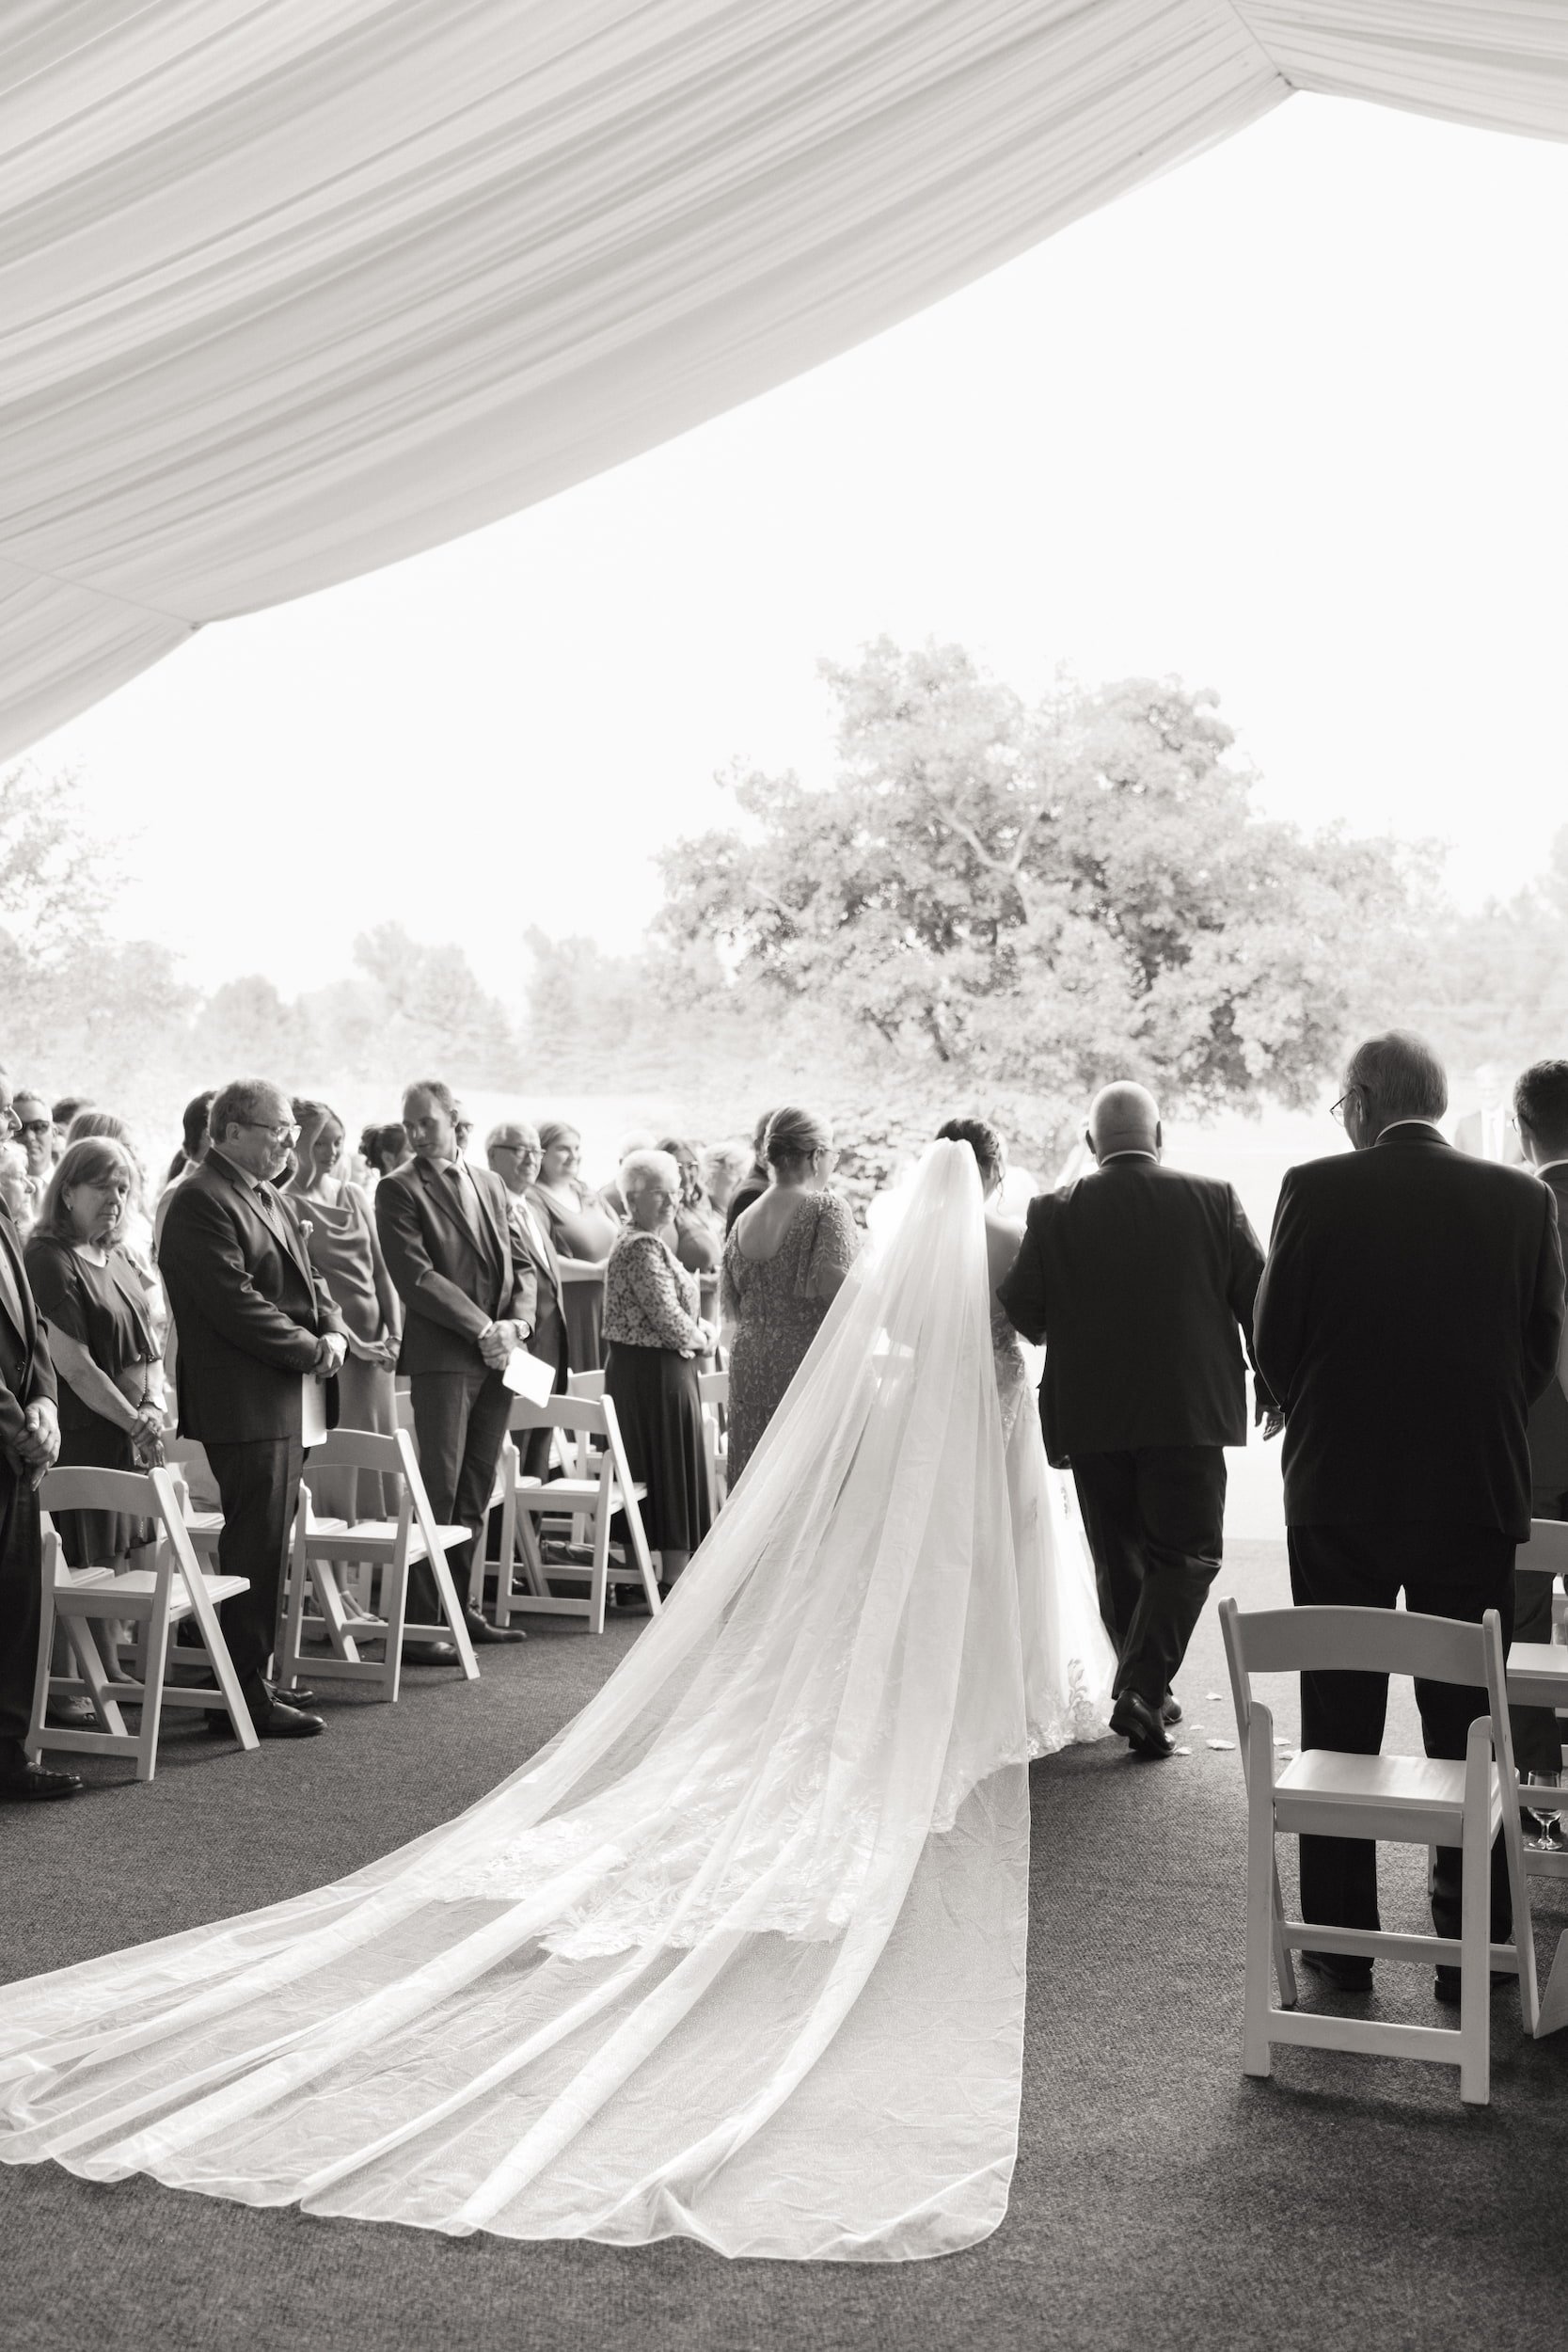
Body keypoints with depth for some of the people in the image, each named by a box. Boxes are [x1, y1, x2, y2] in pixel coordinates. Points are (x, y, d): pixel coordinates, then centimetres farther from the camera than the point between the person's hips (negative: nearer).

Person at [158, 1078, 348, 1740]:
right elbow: (234, 1302, -21)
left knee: (269, 1548, 15)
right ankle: (244, 1697, 1)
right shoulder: (200, 1201, -14)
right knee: (255, 1549, -6)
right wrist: (312, 1350, -16)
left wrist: (333, 1330, 1)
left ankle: (256, 1679, 24)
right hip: (245, 1405, -10)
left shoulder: (273, 1201, 18)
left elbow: (304, 1281, 21)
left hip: (288, 1400, 10)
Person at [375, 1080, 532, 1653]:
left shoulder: (491, 1185, 17)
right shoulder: (399, 1189, -3)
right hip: (441, 1354, -6)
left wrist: (517, 1323, -2)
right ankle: (419, 1620, -4)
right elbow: (415, 1275, -12)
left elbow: (519, 1264, 17)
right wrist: (482, 1328, -15)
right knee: (440, 1489, -8)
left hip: (497, 1355, 6)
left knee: (477, 1489, 10)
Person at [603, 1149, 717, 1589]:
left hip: (638, 1370, 10)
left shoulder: (638, 1241, 15)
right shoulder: (643, 1246, -18)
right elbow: (668, 1319, -23)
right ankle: (676, 1578, 3)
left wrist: (699, 1330, 6)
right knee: (673, 1471, -3)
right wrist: (700, 1338, -5)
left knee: (651, 1471, 13)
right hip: (655, 1374, -10)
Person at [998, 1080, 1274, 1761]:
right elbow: (1257, 1298, 1)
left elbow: (1018, 1310, -3)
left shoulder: (1054, 1212, -1)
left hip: (1090, 1416, 1)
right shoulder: (1212, 1200, -1)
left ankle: (1148, 1692, 22)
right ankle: (1142, 1691, -9)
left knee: (1119, 1559, 14)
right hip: (1189, 1411, -1)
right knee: (1186, 1553, 5)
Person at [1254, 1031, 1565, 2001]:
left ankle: (1341, 1944, 17)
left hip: (1339, 1494, -1)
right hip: (1478, 1495, 1)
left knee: (1339, 1729, 10)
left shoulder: (1316, 1189, -8)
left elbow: (1275, 1337, -3)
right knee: (1470, 1730, 11)